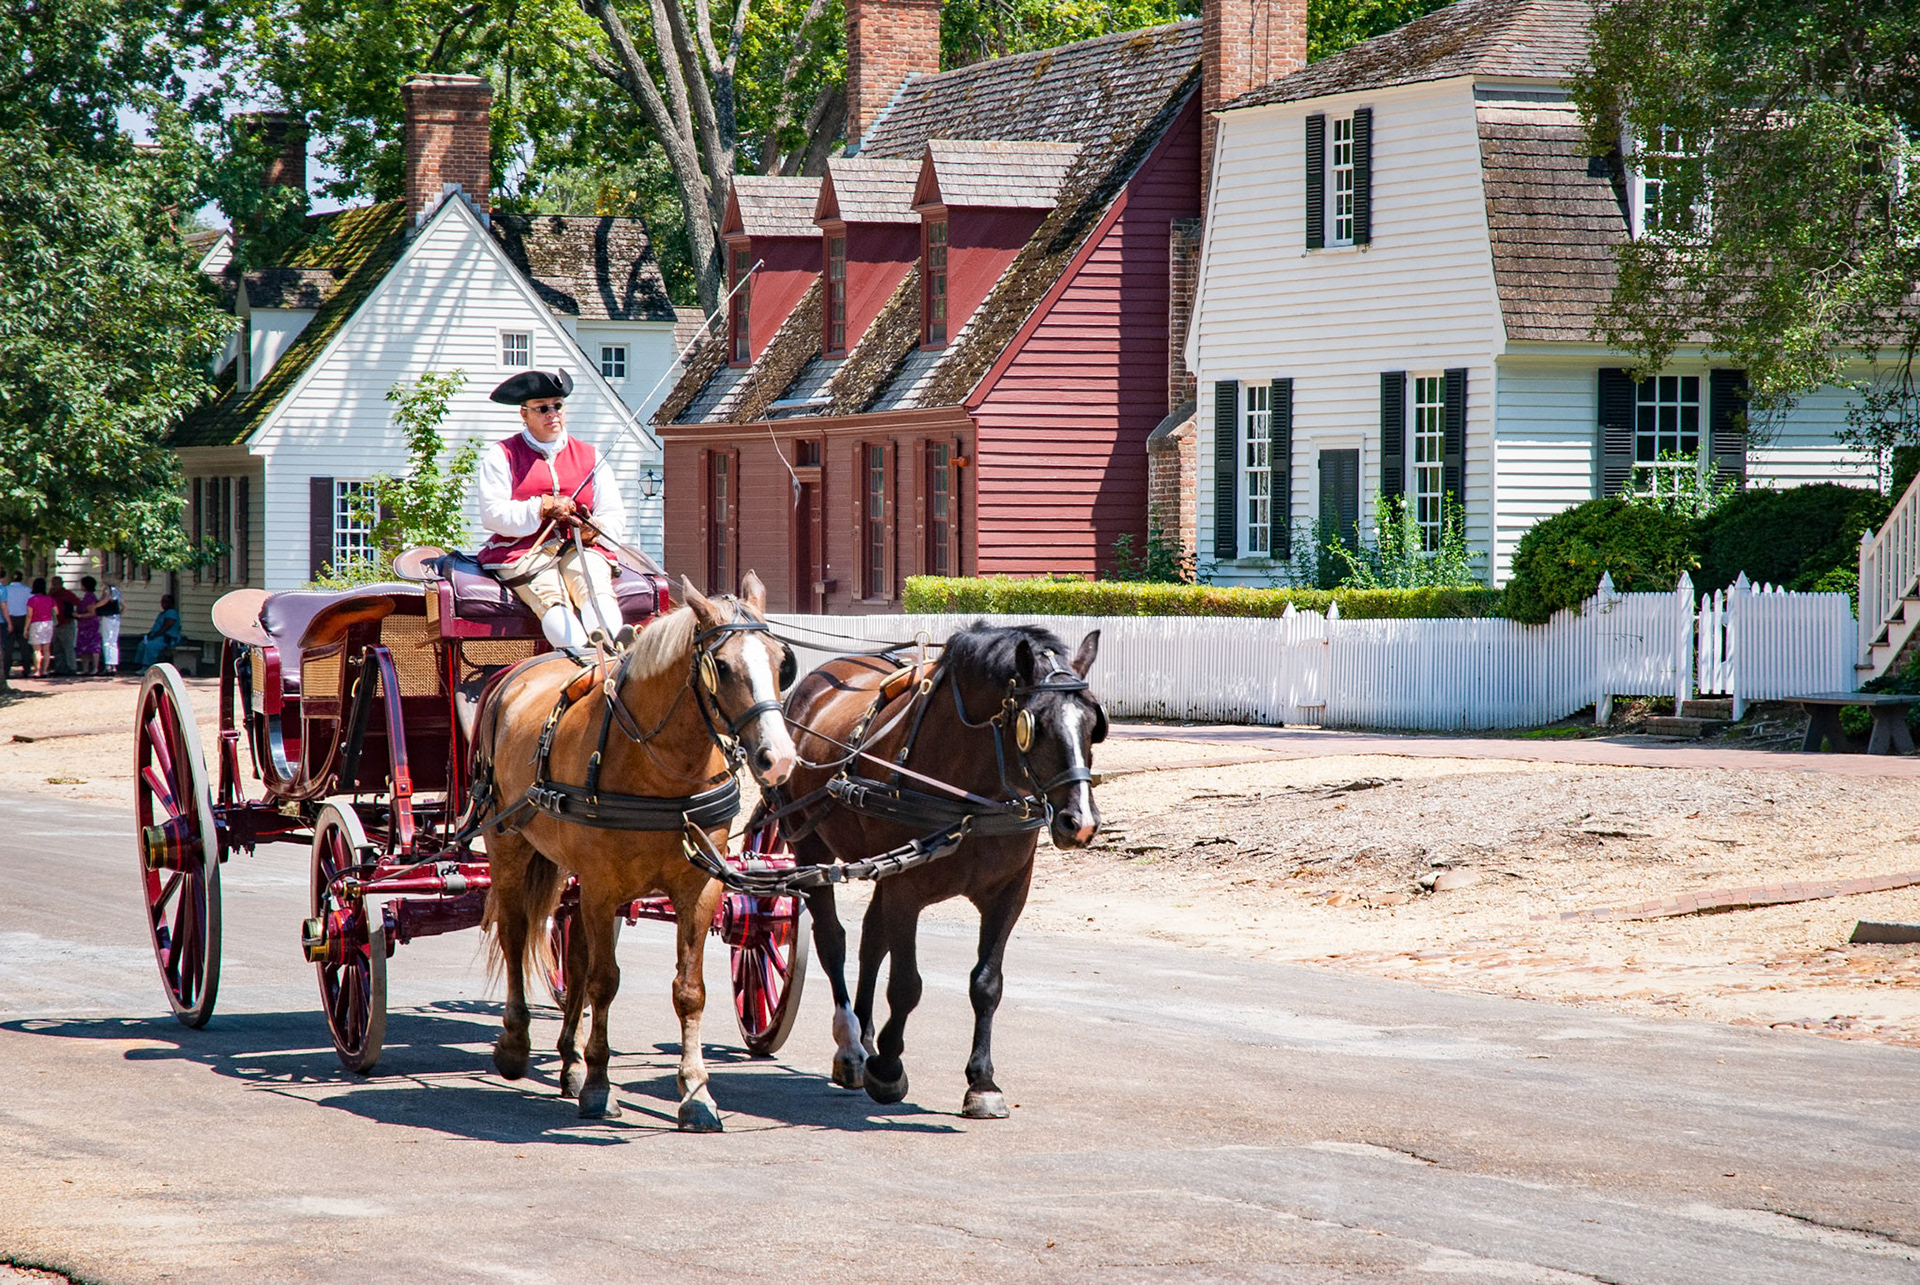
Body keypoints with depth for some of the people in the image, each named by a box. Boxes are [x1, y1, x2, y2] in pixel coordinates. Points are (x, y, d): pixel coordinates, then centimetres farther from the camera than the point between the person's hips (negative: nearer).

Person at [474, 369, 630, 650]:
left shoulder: (590, 456, 20)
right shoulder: (502, 456, 11)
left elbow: (615, 516, 14)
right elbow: (492, 514, -3)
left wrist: (596, 529, -10)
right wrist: (541, 508, -15)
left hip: (580, 549, 3)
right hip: (523, 549, -3)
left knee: (596, 587, -33)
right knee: (551, 597, -35)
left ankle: (616, 646, -61)